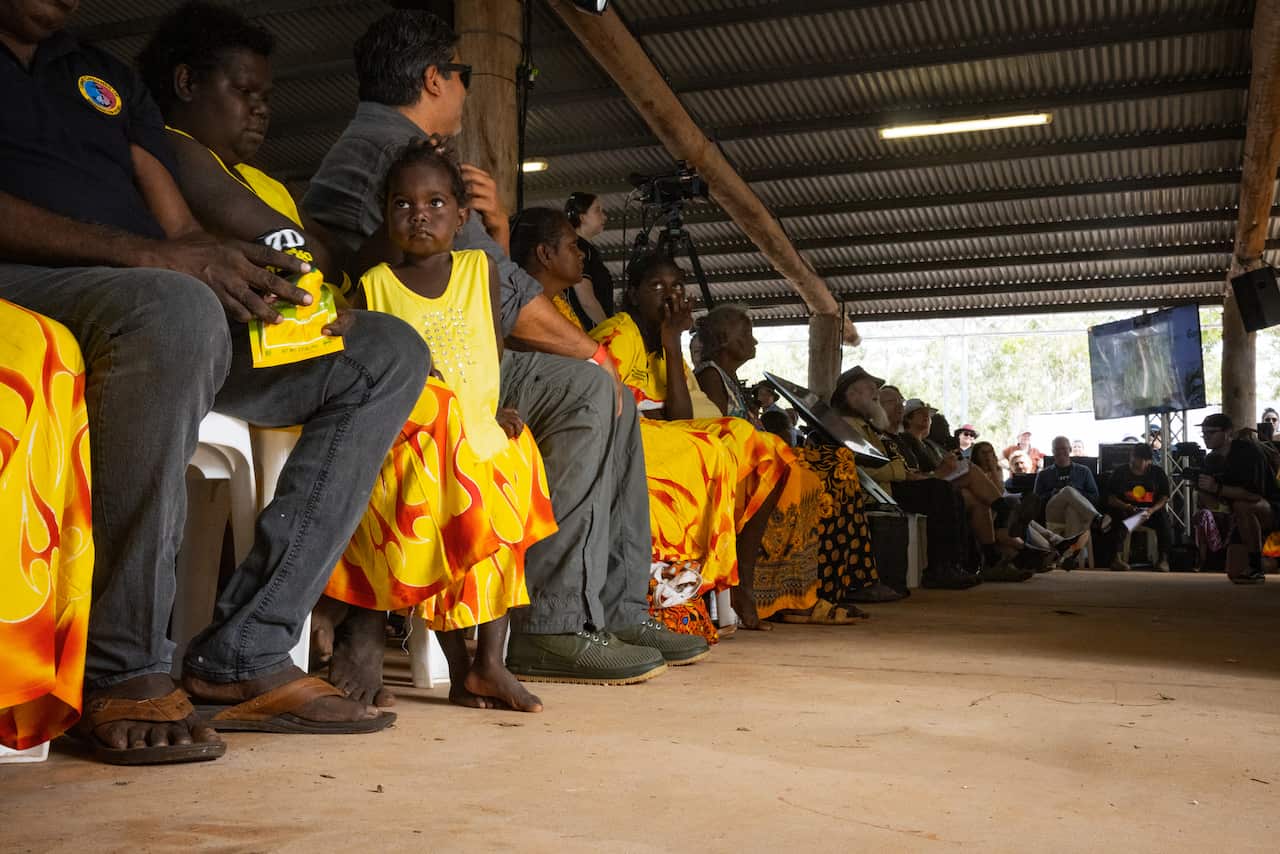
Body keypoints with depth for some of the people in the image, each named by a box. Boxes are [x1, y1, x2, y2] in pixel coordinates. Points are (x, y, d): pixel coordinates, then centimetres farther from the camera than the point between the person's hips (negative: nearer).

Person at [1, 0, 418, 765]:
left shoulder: (107, 75, 27)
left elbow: (183, 231, 16)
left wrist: (251, 277, -4)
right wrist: (147, 256, -23)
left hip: (172, 304, 7)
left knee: (389, 353, -5)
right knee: (176, 308, -40)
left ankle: (244, 657, -16)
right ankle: (123, 673, -26)